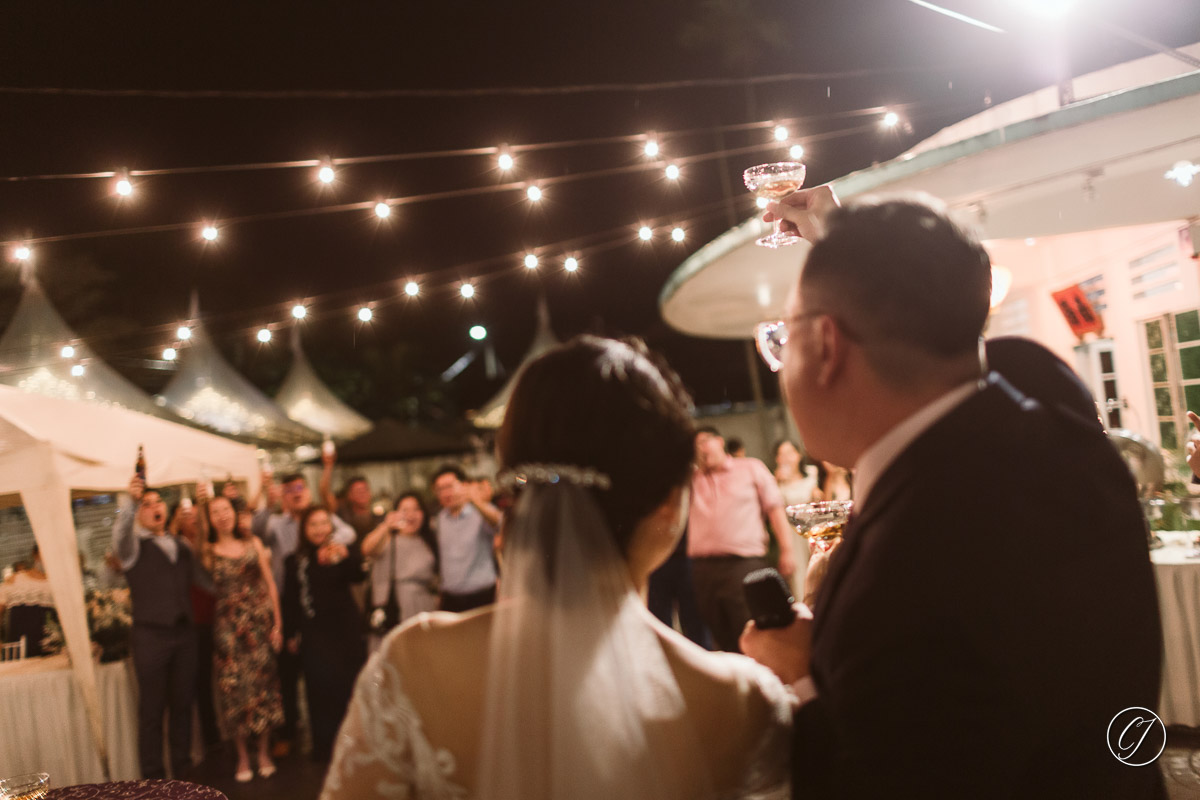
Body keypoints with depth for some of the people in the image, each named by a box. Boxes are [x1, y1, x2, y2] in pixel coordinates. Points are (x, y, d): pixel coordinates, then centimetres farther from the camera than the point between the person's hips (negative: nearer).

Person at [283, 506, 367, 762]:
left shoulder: (345, 550, 1)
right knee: (320, 688, -2)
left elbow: (357, 577, -18)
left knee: (348, 684, 0)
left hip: (345, 629, -1)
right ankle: (325, 748, 6)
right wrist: (290, 633, 7)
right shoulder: (296, 560, 7)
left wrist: (346, 556, -37)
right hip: (313, 633, 1)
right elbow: (290, 599, 10)